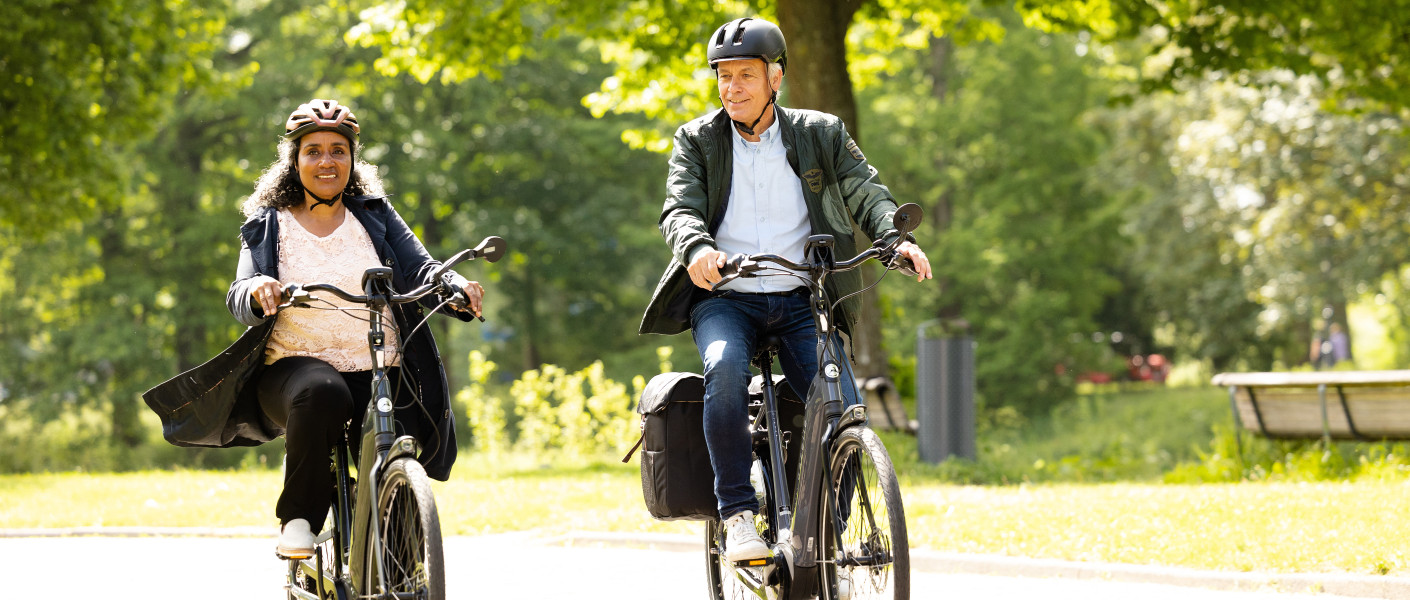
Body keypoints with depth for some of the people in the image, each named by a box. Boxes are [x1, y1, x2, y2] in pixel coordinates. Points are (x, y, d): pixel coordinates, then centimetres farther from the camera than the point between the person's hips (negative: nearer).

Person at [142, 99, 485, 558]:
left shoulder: (376, 217, 14)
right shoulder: (267, 226, 11)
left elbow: (420, 271, 3)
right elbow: (239, 299, -2)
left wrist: (456, 288, -20)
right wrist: (258, 291, -28)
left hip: (379, 370, 2)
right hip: (294, 363, -2)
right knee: (322, 394, -39)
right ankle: (298, 518, -19)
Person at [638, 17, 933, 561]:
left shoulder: (821, 134, 9)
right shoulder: (697, 142, 7)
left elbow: (867, 194, 2)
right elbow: (680, 209, -6)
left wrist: (897, 238, -20)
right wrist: (697, 247, -30)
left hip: (800, 302, 1)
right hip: (725, 298, -1)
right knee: (725, 369, -35)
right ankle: (738, 514, -27)